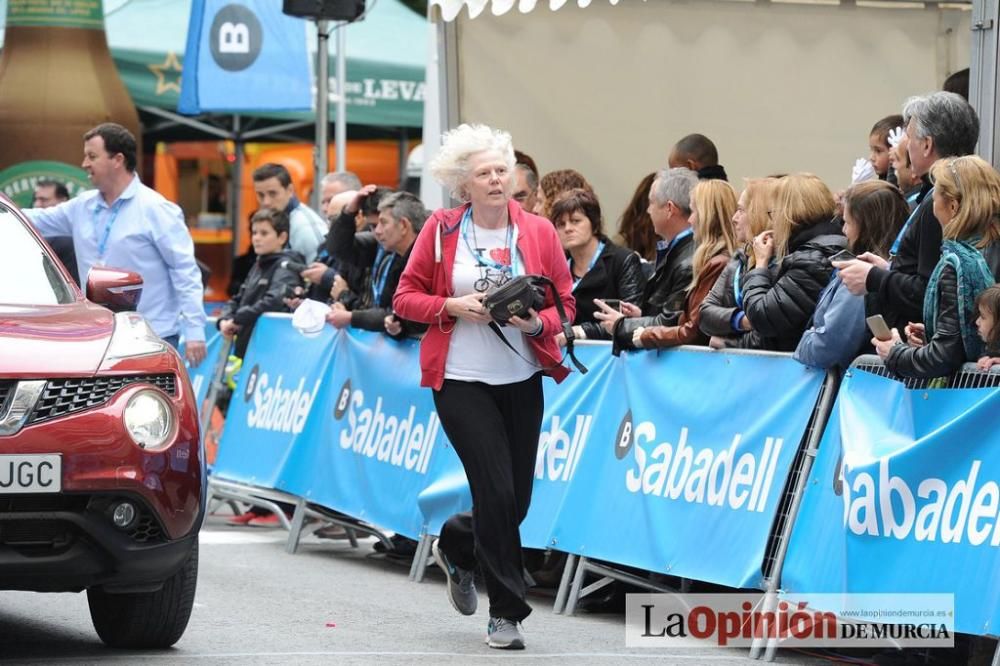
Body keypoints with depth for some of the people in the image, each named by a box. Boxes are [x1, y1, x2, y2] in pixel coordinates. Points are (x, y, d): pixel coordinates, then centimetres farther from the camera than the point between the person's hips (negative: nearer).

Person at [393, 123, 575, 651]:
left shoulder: (538, 232, 2)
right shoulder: (441, 230, -2)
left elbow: (565, 303, 6)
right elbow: (406, 298, 2)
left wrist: (539, 323, -14)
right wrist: (453, 306, -15)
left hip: (522, 379, 3)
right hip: (461, 380, -3)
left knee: (517, 501, 7)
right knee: (497, 491, -12)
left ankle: (456, 546, 40)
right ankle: (506, 612, 1)